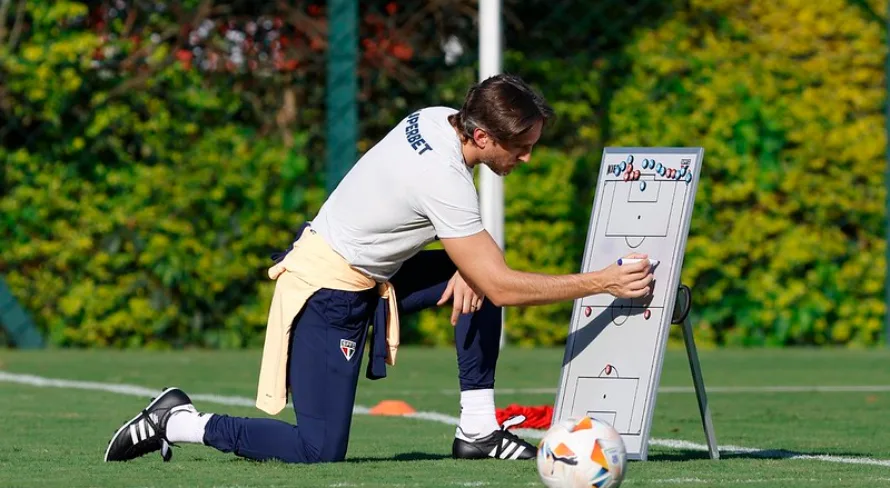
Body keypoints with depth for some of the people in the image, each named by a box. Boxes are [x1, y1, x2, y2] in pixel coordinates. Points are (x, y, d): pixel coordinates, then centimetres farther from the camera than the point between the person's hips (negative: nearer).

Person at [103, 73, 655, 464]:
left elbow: (460, 222, 18)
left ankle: (478, 430, 7)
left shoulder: (438, 119, -3)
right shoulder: (443, 178, -28)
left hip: (365, 274, 10)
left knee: (474, 282, 5)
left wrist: (469, 267, -1)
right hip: (327, 290, -10)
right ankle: (180, 423, 1)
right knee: (320, 451, -11)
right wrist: (601, 283, -19)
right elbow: (502, 286, -23)